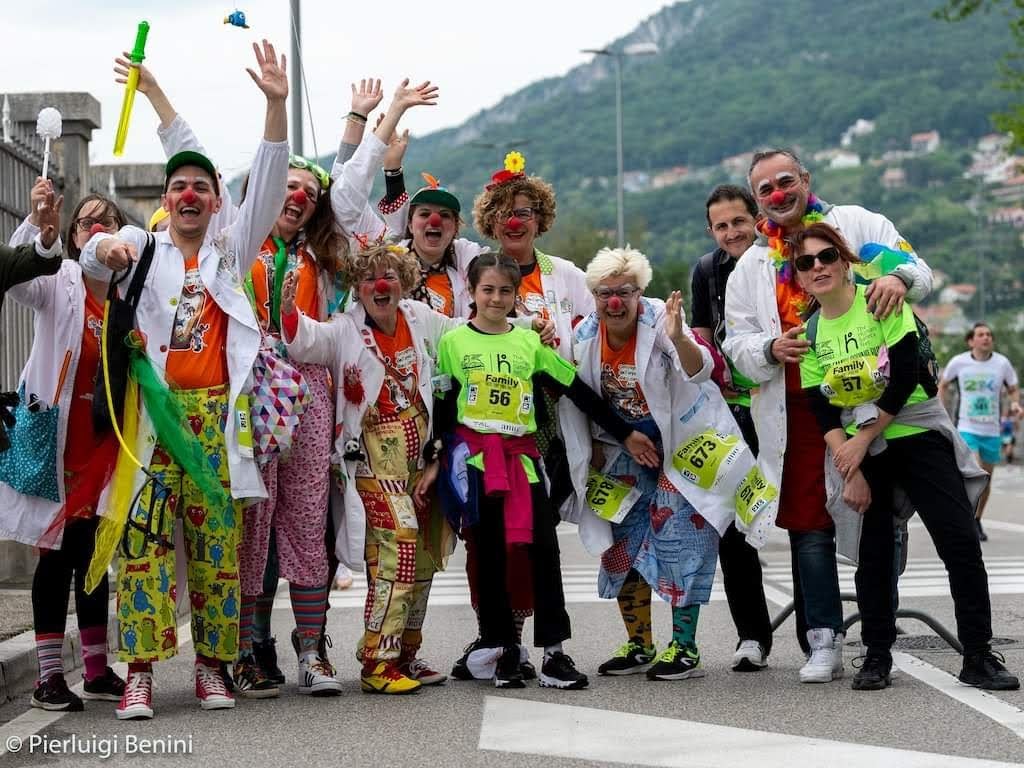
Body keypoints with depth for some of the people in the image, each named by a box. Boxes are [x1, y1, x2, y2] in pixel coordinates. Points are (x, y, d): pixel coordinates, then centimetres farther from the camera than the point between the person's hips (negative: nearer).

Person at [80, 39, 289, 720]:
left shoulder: (232, 251, 16)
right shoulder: (144, 247, 13)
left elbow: (267, 186, 6)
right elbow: (96, 256, -7)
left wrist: (277, 105, -5)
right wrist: (108, 248, -33)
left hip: (216, 410, 2)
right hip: (154, 406, -2)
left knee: (217, 538, 2)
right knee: (147, 537, -8)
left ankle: (213, 663, 10)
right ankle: (141, 670, -6)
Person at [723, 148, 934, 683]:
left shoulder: (858, 224, 8)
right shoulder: (750, 267, 16)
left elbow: (918, 268, 4)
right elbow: (737, 342, 13)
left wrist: (898, 278, -20)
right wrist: (771, 348, -10)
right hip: (799, 408, 2)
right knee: (809, 525, -1)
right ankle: (824, 642, 4)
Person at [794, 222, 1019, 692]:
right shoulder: (809, 332, 2)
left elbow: (904, 377, -15)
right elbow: (823, 412, -2)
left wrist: (862, 440, -15)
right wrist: (850, 472, -13)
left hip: (919, 435, -3)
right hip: (858, 450, 3)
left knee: (960, 541, -9)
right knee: (873, 554, 2)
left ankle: (978, 656, -1)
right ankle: (877, 657, 14)